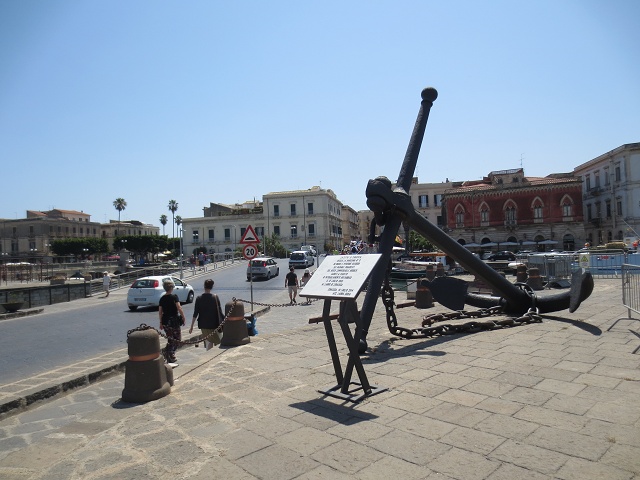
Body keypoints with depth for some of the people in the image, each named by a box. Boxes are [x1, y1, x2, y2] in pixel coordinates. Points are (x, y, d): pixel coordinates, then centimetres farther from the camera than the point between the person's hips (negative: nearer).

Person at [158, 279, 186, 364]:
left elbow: (160, 311, 9)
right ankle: (171, 358, 0)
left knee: (170, 340, 17)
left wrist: (161, 322, 16)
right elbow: (179, 308, -19)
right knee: (177, 338, 7)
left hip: (165, 321, 6)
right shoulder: (174, 296, -11)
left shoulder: (162, 298, 6)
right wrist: (183, 317, -9)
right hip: (174, 320, -5)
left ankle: (169, 357, 20)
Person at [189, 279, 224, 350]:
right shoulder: (215, 297, -9)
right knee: (210, 342, 12)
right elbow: (219, 311, -7)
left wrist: (191, 326, 1)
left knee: (207, 341, 16)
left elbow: (195, 313, -6)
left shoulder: (199, 298, -6)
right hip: (213, 324, -1)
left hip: (203, 324, 1)